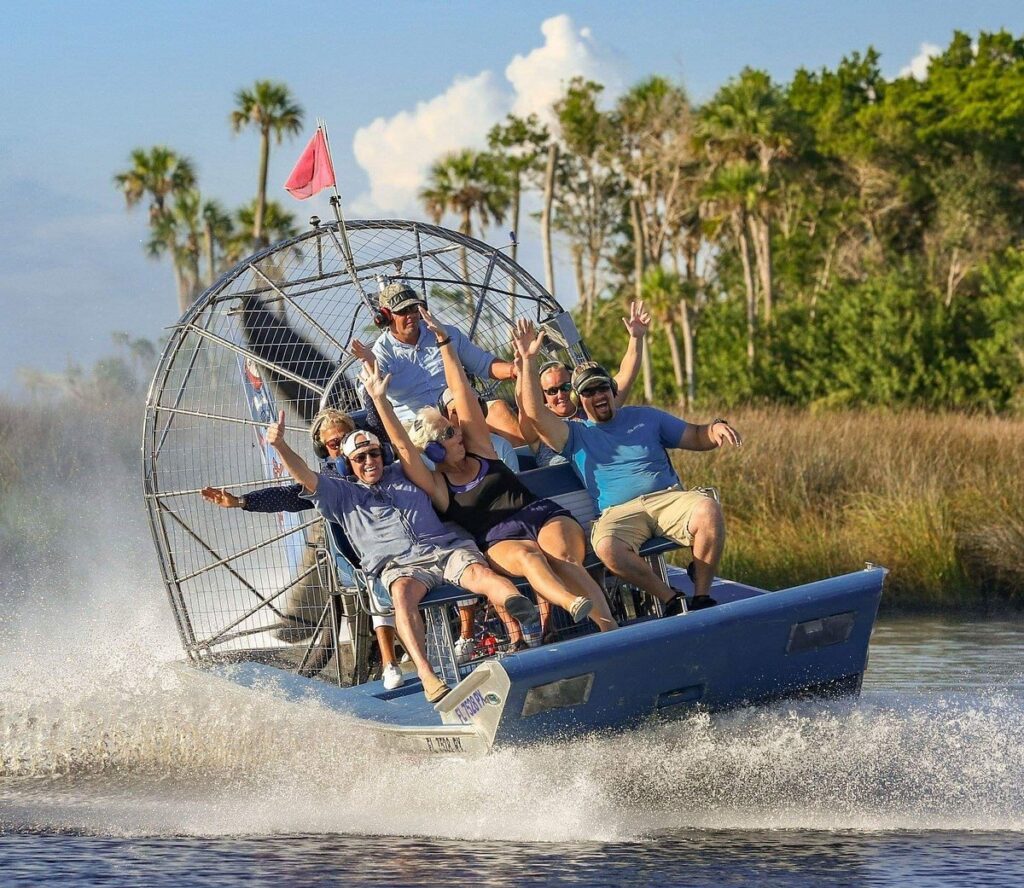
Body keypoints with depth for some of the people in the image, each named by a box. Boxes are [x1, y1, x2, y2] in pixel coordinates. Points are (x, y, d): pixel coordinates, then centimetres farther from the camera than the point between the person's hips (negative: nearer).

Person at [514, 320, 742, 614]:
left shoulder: (645, 418, 23)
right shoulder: (575, 435, 17)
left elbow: (696, 438, 21)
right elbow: (536, 413, 0)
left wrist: (715, 429, -3)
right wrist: (528, 361, -6)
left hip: (668, 498, 1)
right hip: (618, 512, -1)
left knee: (708, 511, -33)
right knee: (606, 546, -38)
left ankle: (701, 596, -20)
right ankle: (670, 600, -23)